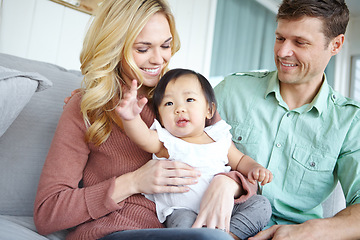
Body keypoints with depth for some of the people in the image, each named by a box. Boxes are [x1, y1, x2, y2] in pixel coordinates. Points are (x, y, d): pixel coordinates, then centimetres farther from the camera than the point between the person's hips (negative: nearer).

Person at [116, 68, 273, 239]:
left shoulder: (219, 137, 7)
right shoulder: (166, 142, -5)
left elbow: (239, 160, 22)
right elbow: (143, 137, -27)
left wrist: (253, 168, -1)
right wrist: (131, 118, -49)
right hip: (183, 211, -4)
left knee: (261, 204, -11)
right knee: (183, 222, -35)